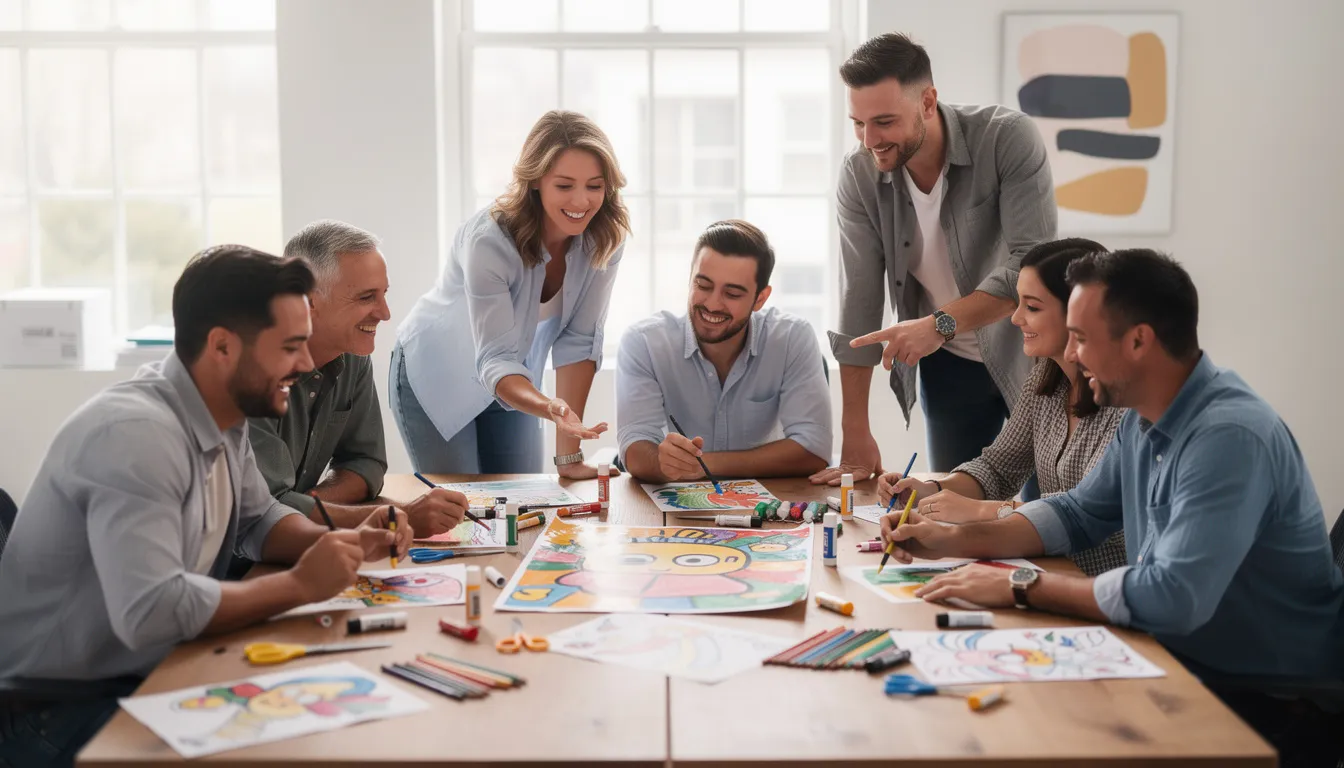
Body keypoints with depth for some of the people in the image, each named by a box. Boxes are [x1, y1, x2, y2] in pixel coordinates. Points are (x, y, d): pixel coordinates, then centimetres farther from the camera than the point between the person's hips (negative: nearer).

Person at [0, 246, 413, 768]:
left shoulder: (223, 414, 1)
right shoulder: (137, 432, -27)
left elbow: (258, 519, 16)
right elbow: (151, 611, -36)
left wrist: (341, 544, -4)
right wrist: (299, 585, -25)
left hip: (149, 675, 8)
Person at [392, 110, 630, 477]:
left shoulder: (605, 237, -19)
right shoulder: (489, 240, -34)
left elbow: (578, 341, -17)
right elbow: (495, 360, -35)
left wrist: (568, 453, -19)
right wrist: (551, 408, -55)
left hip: (516, 380, 5)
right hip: (436, 379, -4)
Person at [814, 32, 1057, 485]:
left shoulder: (1009, 139, -22)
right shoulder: (859, 175, -13)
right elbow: (858, 301, -11)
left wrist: (941, 324, -40)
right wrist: (855, 433, -11)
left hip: (1029, 352, -2)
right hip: (948, 367, 3)